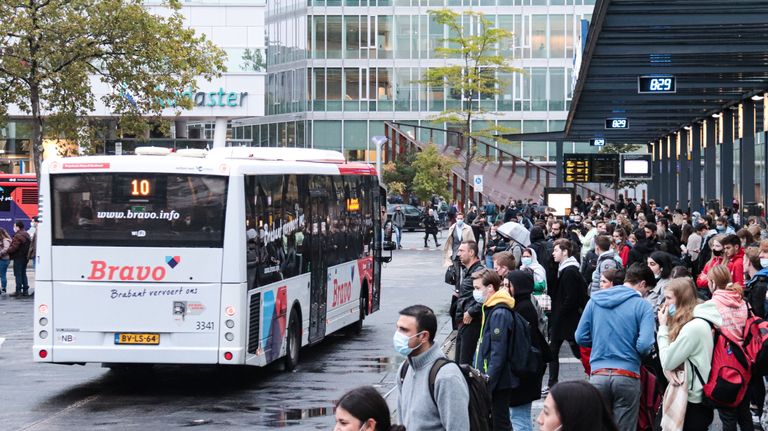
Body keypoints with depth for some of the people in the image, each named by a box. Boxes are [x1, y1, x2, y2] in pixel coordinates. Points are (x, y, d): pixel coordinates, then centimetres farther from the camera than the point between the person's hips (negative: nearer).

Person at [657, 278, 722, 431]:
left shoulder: (693, 327, -22)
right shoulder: (698, 321, 9)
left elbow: (667, 362, -19)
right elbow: (674, 358, 11)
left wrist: (663, 327, -11)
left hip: (694, 402, -9)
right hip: (694, 397, 9)